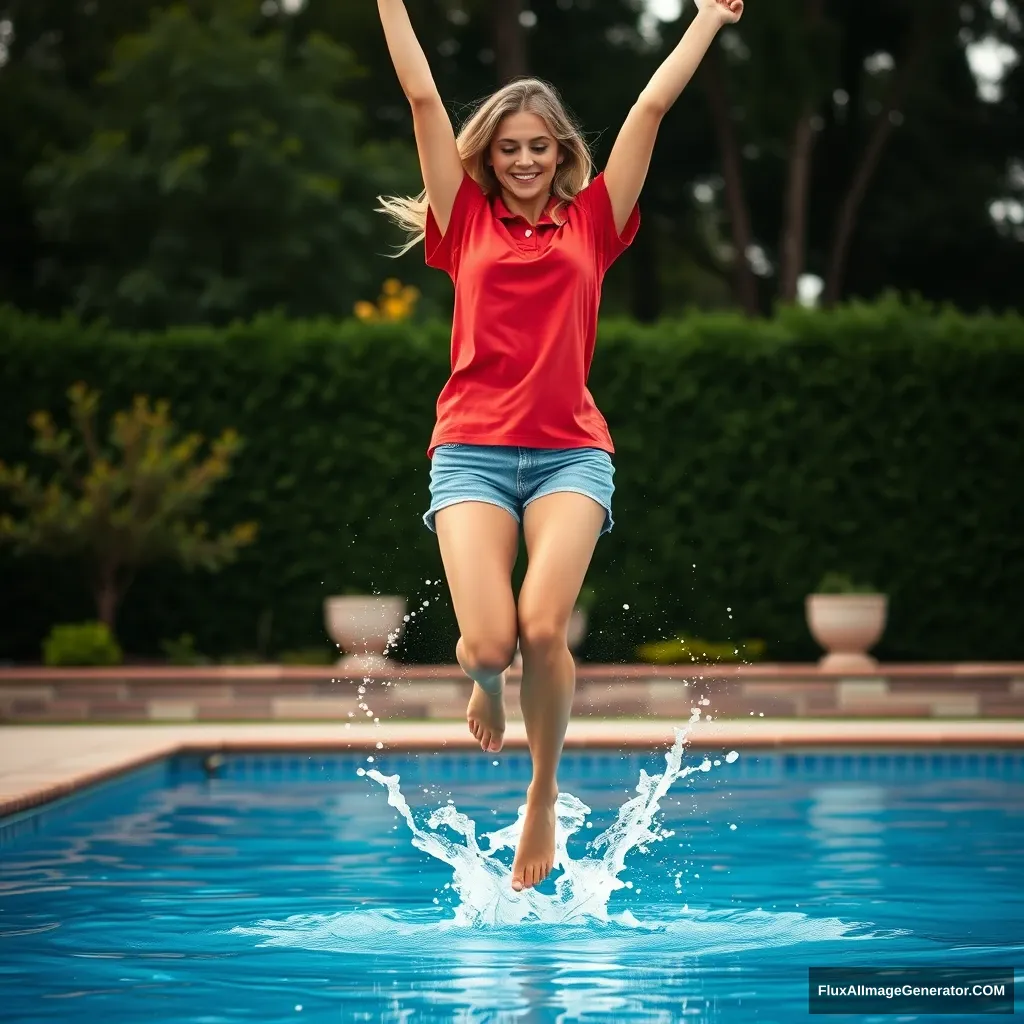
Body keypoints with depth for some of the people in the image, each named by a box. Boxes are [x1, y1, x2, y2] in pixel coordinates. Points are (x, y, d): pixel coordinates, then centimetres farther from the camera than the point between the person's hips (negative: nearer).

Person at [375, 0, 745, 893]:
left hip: (571, 452, 0)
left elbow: (651, 107, 17)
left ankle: (545, 795, 3)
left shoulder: (591, 223, 14)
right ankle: (485, 682, 24)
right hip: (472, 449, 0)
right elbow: (423, 96, 12)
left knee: (543, 629, -18)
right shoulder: (468, 222, 13)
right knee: (488, 642, -15)